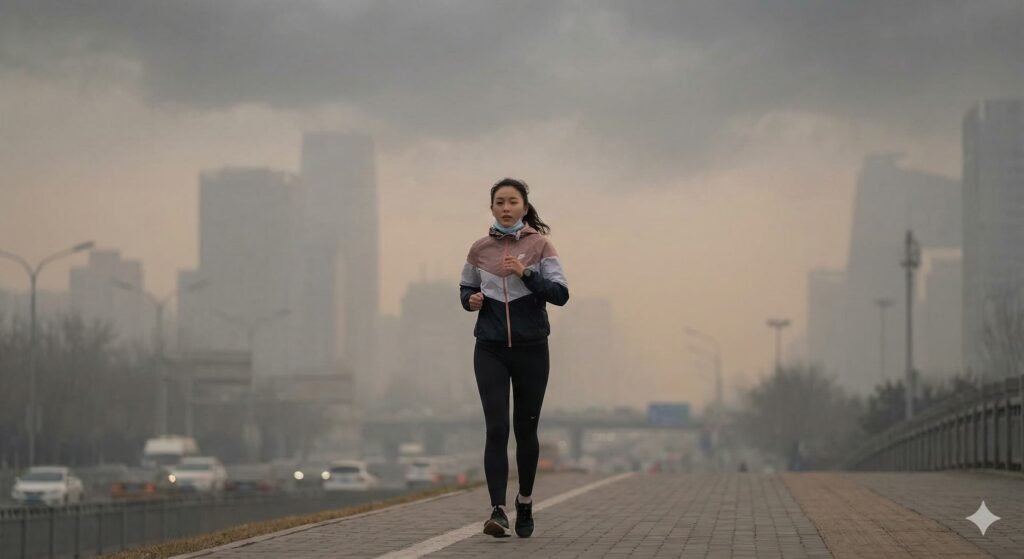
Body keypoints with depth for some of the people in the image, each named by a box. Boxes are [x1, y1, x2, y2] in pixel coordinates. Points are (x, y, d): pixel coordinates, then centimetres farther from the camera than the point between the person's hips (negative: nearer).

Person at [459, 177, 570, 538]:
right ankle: (498, 511, -18)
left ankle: (525, 502, 30)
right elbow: (466, 289, 18)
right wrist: (472, 301, -5)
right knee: (497, 428, -12)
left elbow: (560, 294, -8)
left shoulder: (540, 245, -2)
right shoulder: (480, 250, 4)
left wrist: (525, 273, -21)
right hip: (490, 349, 1)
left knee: (526, 430, 9)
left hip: (531, 349, -1)